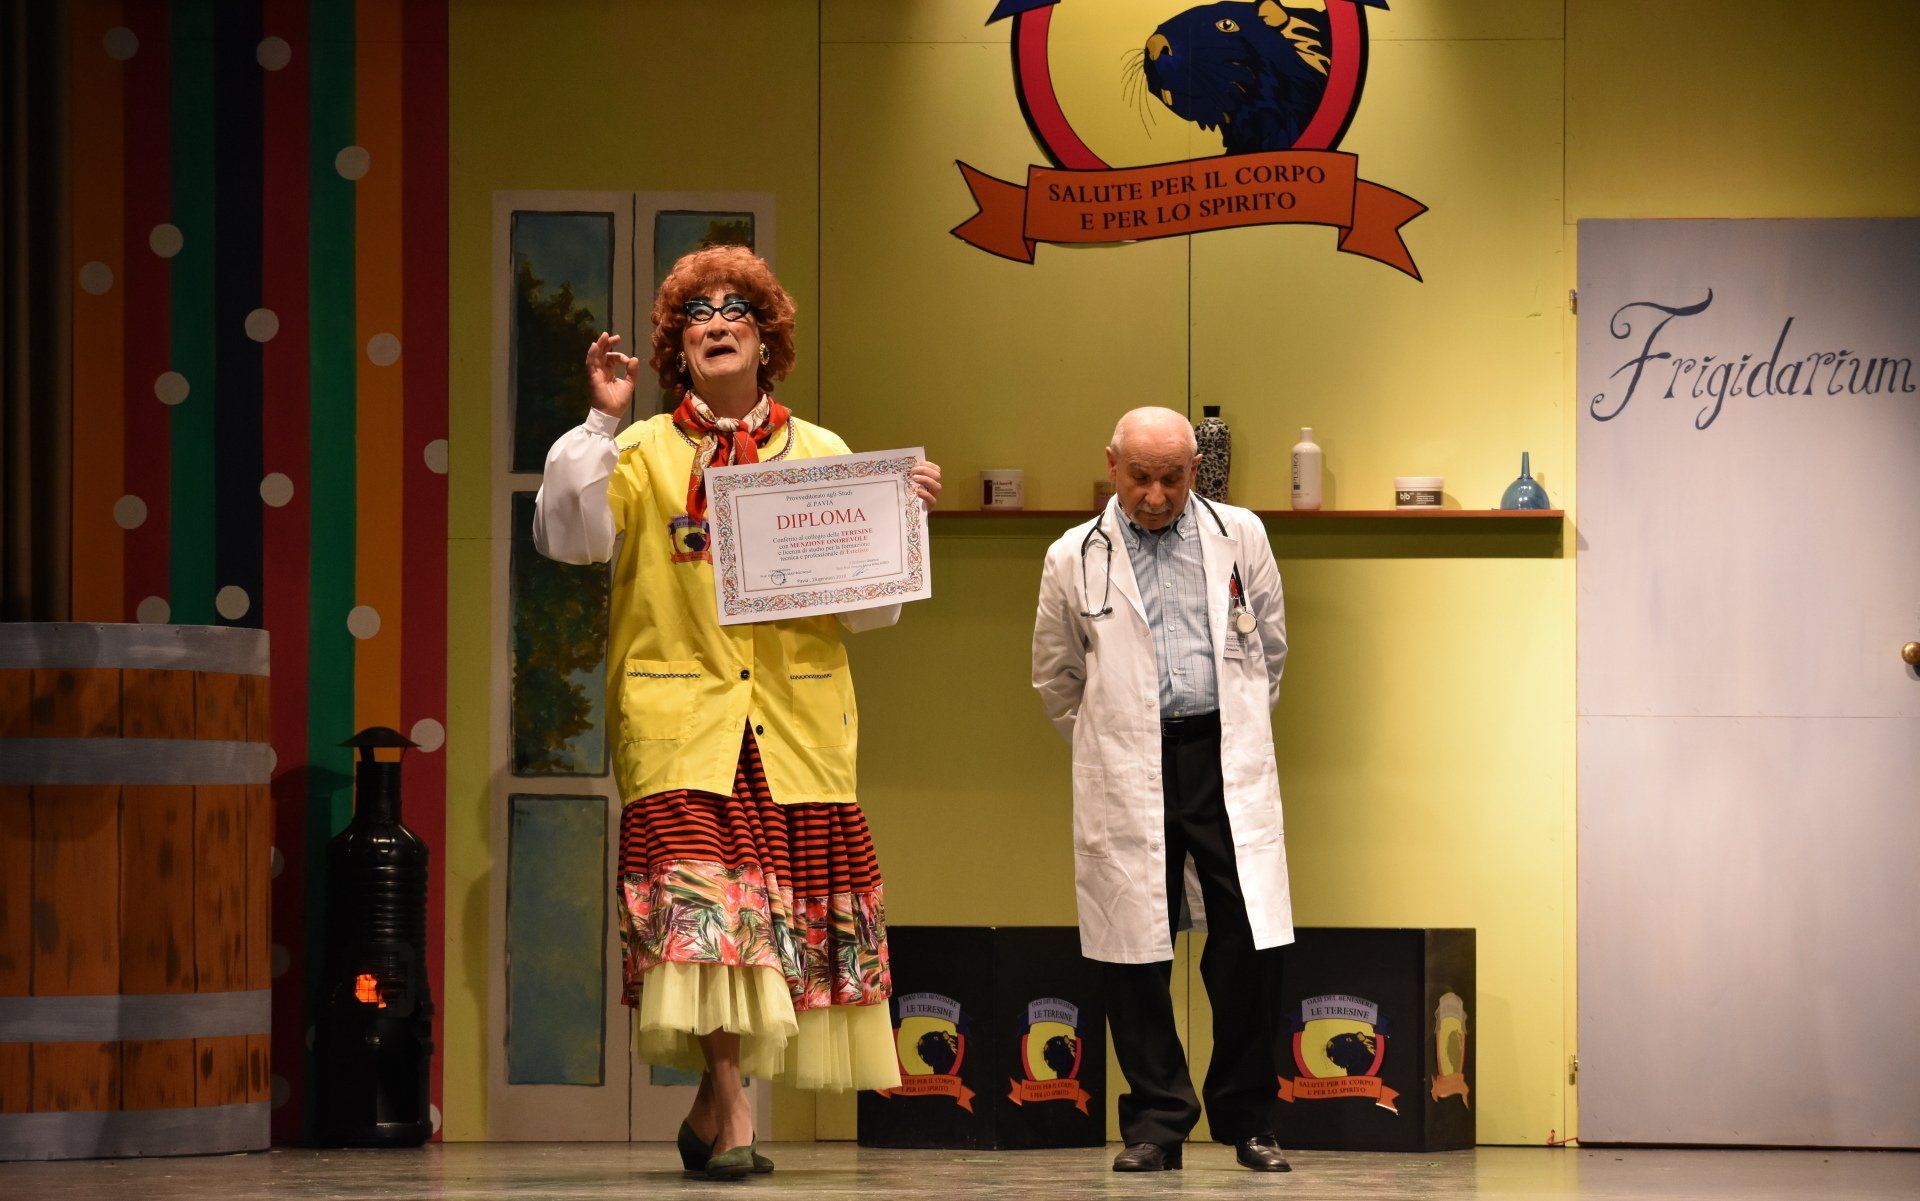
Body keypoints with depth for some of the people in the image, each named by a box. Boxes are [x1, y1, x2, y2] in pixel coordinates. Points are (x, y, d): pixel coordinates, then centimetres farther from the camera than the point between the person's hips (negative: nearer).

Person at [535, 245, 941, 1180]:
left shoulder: (822, 455, 15)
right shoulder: (643, 454, 12)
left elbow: (871, 606, 13)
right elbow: (566, 534, -5)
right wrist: (601, 423, -8)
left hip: (796, 713, 2)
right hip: (679, 712, -2)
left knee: (796, 893, -1)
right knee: (701, 883, -18)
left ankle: (710, 1107, 9)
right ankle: (730, 1103, -18)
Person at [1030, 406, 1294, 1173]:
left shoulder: (1239, 537, 7)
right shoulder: (1074, 560, 6)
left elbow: (1269, 644, 19)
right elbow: (1056, 677, 18)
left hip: (1226, 762, 0)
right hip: (1126, 780, 0)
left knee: (1249, 942, -5)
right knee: (1135, 951, 0)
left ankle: (1247, 1122, 7)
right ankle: (1155, 1124, 8)